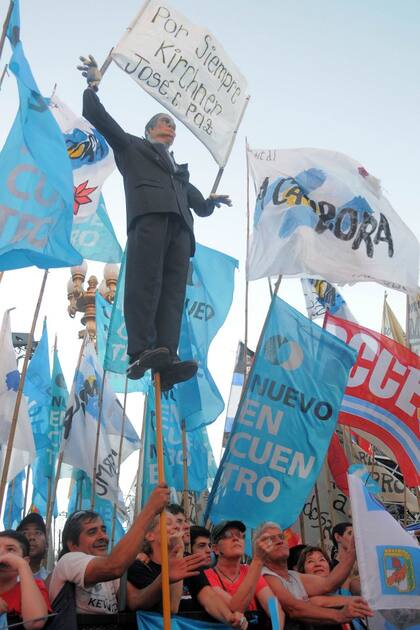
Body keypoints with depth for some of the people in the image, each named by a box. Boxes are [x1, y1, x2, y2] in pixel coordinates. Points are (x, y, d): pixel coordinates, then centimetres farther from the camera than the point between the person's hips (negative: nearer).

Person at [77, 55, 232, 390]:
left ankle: (166, 360, -27)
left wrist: (213, 201, 24)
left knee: (173, 290, -14)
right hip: (149, 214, -4)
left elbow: (200, 206, 37)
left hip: (179, 226, 4)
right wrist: (94, 84, 16)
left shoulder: (180, 169, 41)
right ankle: (141, 352, -31)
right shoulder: (132, 145, 29)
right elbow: (97, 116, 20)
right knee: (146, 281, -22)